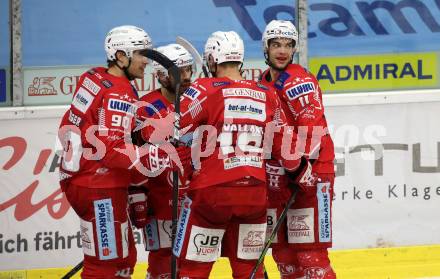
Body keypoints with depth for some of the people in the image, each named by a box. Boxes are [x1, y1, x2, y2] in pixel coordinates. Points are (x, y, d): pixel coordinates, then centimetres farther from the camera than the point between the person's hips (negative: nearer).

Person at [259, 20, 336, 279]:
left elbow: (313, 129, -21)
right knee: (282, 249, 11)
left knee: (309, 251, -12)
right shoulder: (265, 82, 14)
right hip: (278, 175, 9)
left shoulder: (299, 81, -13)